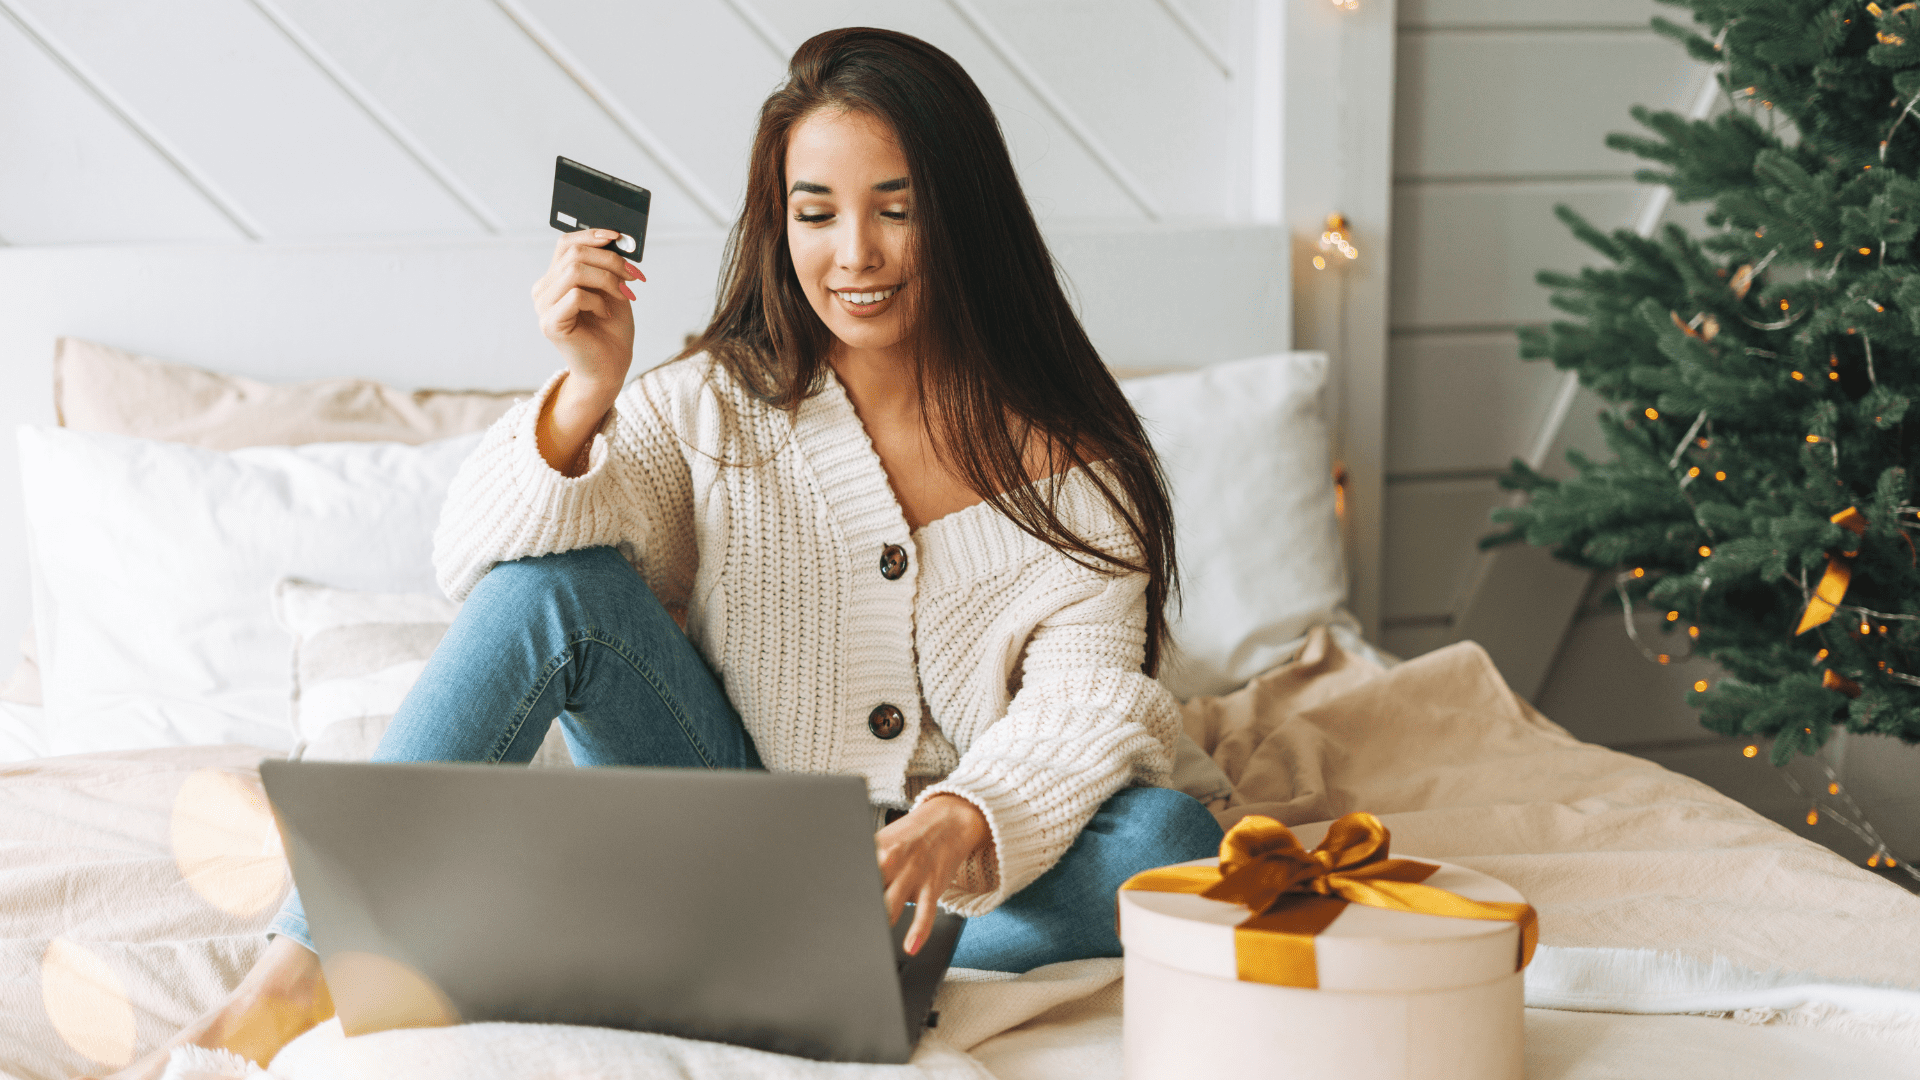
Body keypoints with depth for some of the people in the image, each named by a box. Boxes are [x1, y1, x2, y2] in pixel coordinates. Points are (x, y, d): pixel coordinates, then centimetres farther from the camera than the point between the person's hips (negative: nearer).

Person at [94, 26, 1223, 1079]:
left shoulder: (1066, 454, -3)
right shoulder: (710, 405, 0)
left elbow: (1086, 696, -15)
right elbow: (483, 563, -11)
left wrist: (957, 827, -36)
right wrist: (585, 398, -30)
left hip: (953, 879, 0)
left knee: (1171, 840, -30)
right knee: (560, 578, -22)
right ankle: (294, 985, -26)